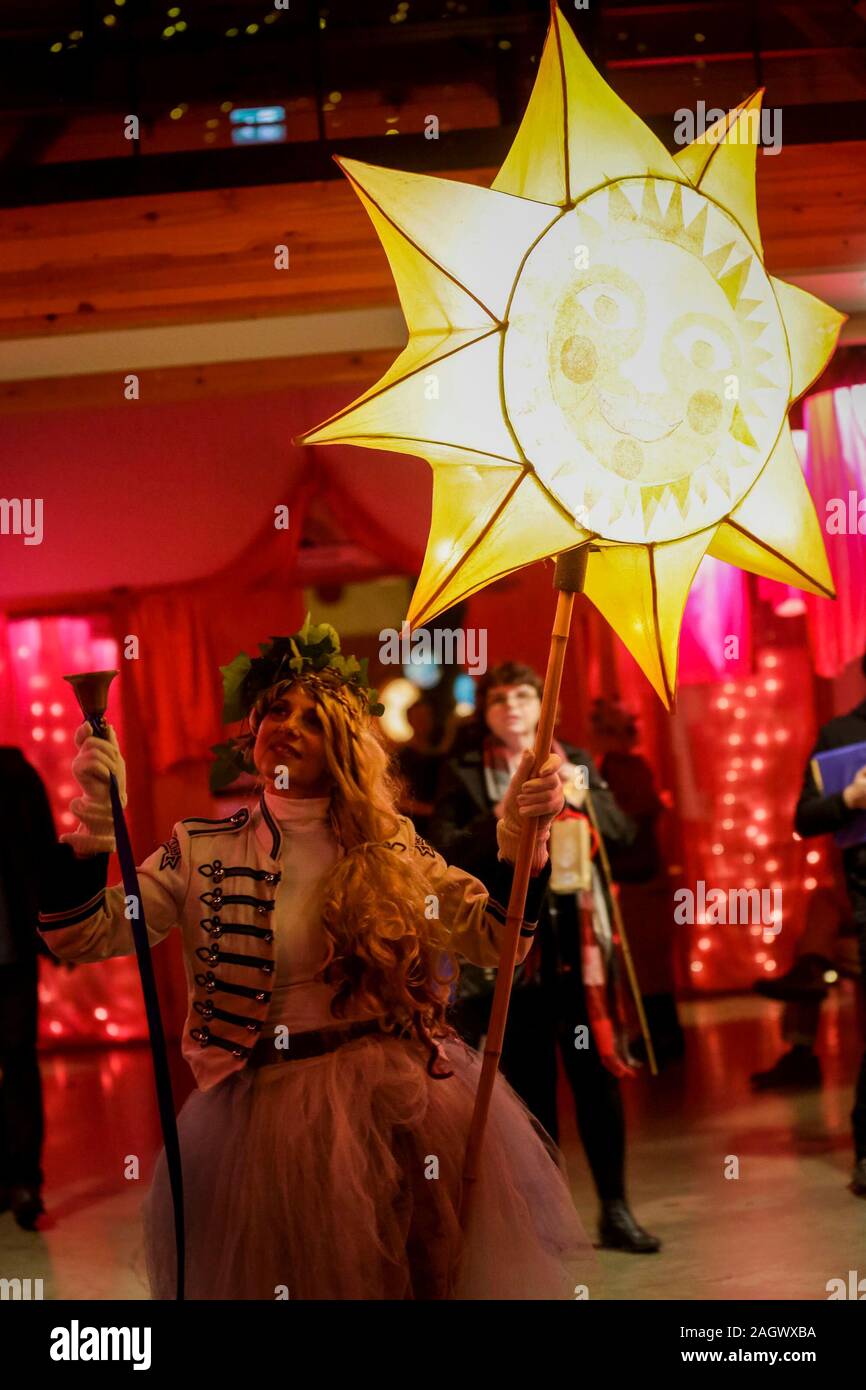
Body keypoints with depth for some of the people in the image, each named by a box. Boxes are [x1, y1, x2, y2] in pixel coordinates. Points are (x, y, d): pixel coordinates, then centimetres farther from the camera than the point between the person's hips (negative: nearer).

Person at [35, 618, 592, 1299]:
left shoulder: (389, 850, 6)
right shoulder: (203, 849, 3)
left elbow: (494, 935, 1)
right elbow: (84, 936, -4)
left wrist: (521, 837, -15)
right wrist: (94, 827, -20)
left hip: (401, 1107, 1)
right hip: (264, 1110, -1)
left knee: (423, 1269, 2)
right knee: (281, 1278, 1)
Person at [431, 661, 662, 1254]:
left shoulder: (575, 762, 12)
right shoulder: (464, 773, 3)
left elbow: (623, 831, 7)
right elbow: (448, 853, -7)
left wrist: (581, 795, -10)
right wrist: (502, 815, -19)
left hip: (579, 939, 2)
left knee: (599, 1073, 1)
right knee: (528, 1084, 3)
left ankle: (615, 1211, 11)